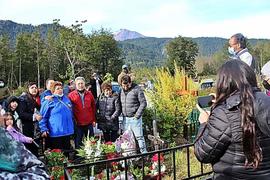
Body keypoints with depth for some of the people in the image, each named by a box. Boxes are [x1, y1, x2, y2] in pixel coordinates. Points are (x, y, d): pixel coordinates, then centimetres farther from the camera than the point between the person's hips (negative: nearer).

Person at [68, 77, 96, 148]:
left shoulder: (89, 94, 6)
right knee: (78, 143, 7)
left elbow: (93, 107, 10)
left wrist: (94, 120, 8)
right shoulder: (71, 95, -2)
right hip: (78, 123, -2)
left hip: (89, 123, 3)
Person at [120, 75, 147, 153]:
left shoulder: (137, 89, -9)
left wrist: (137, 115, -13)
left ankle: (144, 153, 8)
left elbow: (143, 103, -9)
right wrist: (122, 114, 8)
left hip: (135, 118, -6)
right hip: (125, 118, 6)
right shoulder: (122, 91, 10)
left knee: (139, 136, -1)